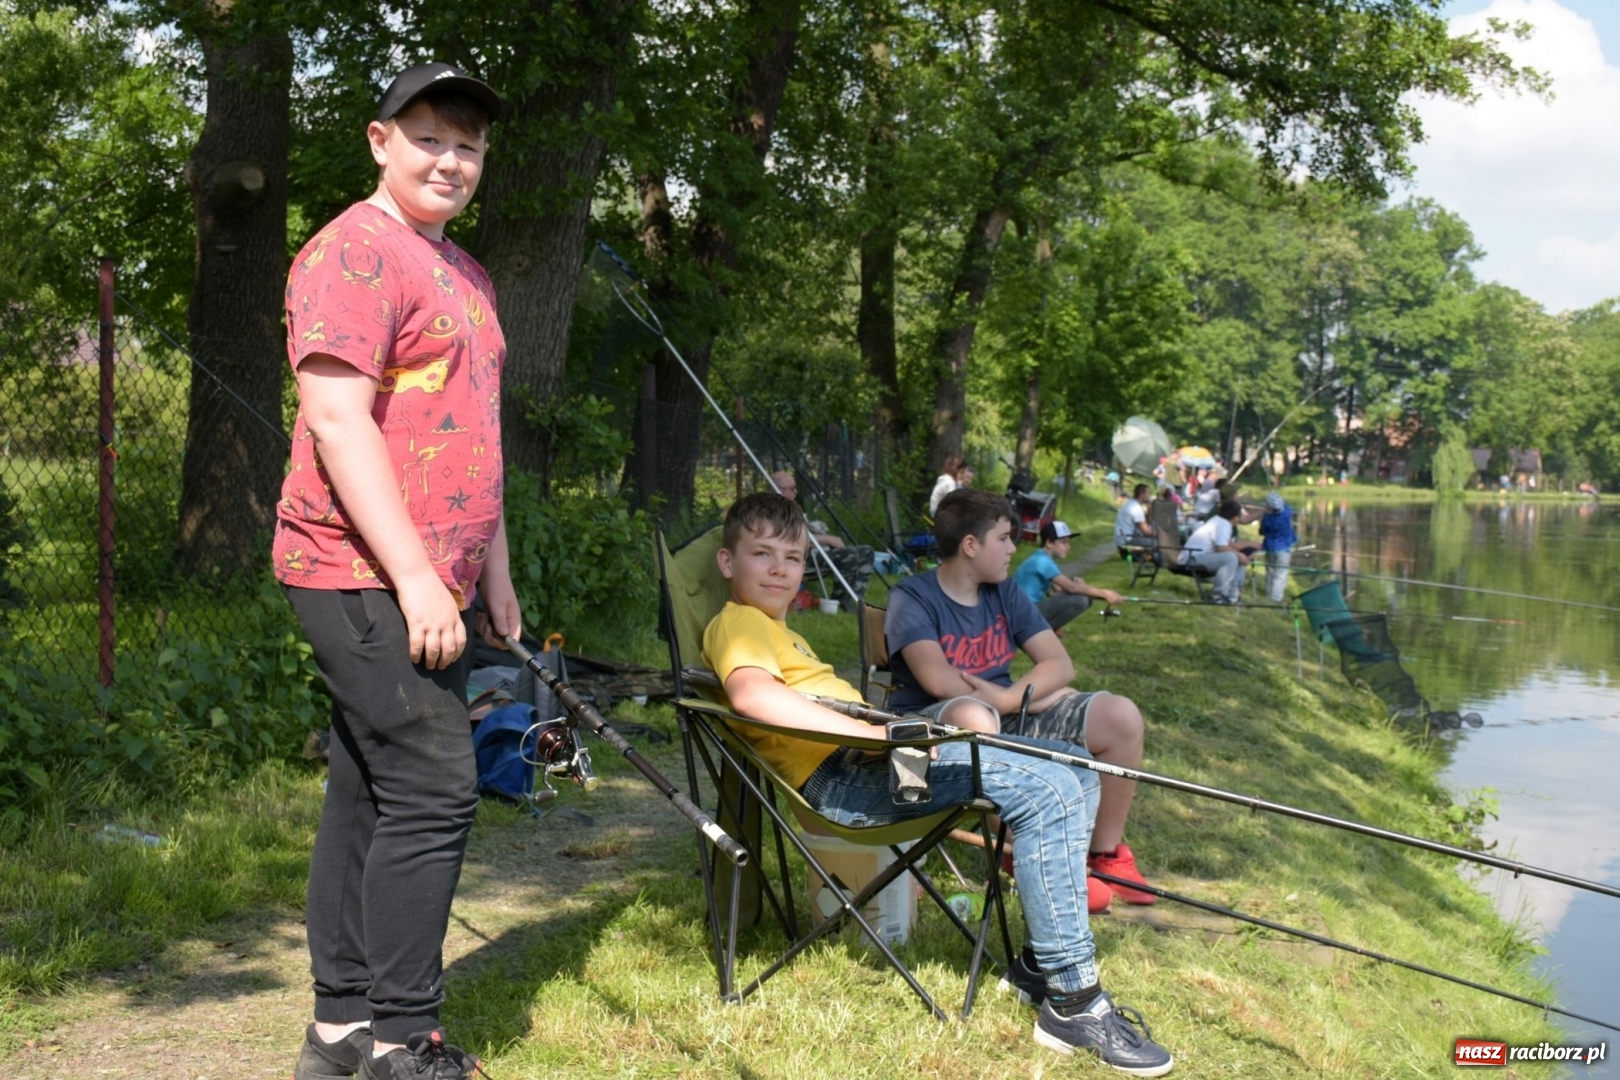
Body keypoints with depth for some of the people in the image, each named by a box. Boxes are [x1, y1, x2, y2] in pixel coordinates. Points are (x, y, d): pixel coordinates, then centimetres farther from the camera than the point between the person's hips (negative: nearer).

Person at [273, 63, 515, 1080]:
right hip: (368, 576, -9)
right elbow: (336, 422, -17)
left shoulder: (465, 274, 21)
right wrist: (414, 577, -20)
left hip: (427, 586, 9)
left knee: (370, 791, 12)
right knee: (433, 790, -10)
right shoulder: (355, 251, -9)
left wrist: (493, 570, 22)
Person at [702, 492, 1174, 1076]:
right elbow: (752, 693, -24)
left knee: (1074, 768, 8)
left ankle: (1040, 961, 9)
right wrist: (871, 730, -28)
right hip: (842, 775, -11)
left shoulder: (776, 628, 31)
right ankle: (1072, 1002, -17)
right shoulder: (737, 621, -2)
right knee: (1048, 791, -22)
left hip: (875, 758, 11)